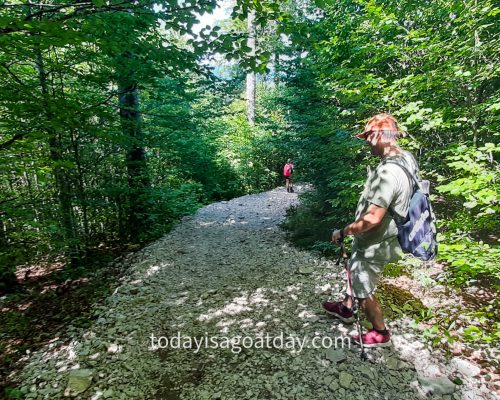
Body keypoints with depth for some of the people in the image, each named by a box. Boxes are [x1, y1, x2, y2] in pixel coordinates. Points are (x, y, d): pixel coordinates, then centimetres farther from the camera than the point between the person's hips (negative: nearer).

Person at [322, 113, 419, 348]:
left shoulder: (388, 172, -33)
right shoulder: (405, 159, -1)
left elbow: (372, 218, -32)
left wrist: (342, 233, -19)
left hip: (373, 245, -10)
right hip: (372, 240, 10)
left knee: (364, 292, 12)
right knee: (353, 271, 28)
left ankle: (380, 333, 36)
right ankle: (346, 309, 51)